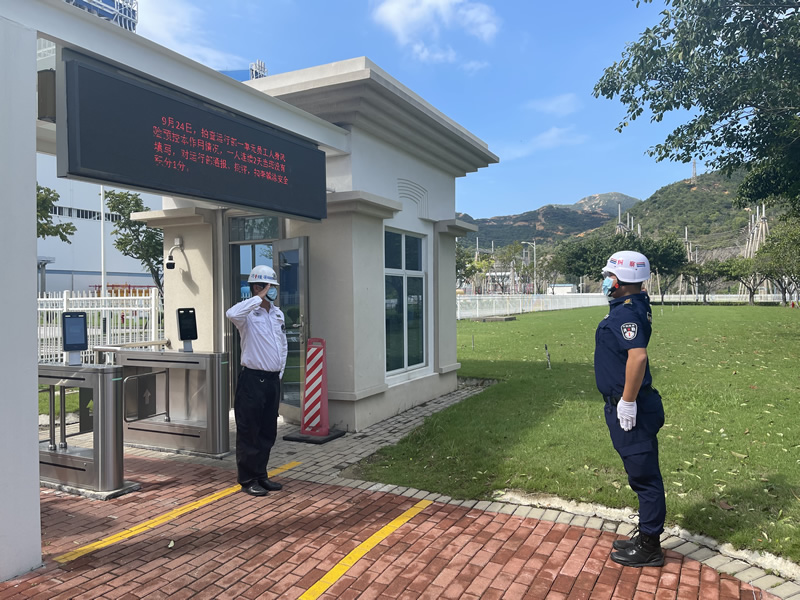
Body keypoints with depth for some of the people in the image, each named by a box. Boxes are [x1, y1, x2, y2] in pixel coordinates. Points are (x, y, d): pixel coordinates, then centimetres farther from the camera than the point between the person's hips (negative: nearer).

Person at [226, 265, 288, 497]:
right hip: (252, 379, -7)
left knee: (268, 432, 14)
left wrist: (279, 373, 15)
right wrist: (259, 298, -28)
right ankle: (247, 479, 14)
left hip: (272, 380, 7)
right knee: (249, 432, 2)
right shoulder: (248, 314, -11)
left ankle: (261, 475, 26)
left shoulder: (277, 313, 12)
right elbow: (231, 313, -37)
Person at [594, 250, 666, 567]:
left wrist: (628, 401, -26)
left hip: (631, 410, -10)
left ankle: (649, 548, 17)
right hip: (623, 406, 10)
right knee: (642, 475, 19)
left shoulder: (628, 312, -20)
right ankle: (646, 537, 33)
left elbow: (638, 356, -33)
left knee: (644, 475, 3)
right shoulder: (631, 307, 11)